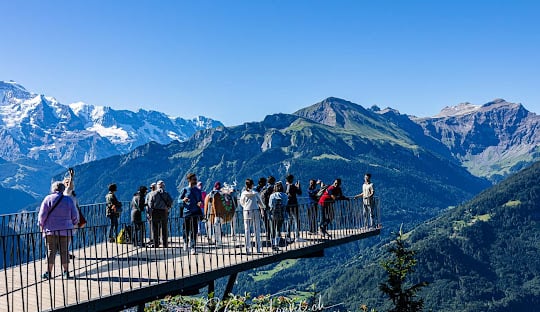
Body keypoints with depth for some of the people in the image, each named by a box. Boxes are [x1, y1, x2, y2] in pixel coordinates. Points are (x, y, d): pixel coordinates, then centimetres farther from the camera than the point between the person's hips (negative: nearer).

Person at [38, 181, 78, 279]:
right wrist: (73, 223, 22)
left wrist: (41, 225, 9)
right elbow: (75, 215, 5)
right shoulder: (69, 200, 4)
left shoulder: (48, 199, -3)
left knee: (51, 251, 2)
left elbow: (42, 214, -4)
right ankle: (66, 272, 10)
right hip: (65, 230, 2)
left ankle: (49, 272, 3)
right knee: (64, 251, 7)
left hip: (51, 230, -2)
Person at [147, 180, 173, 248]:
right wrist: (167, 207, 7)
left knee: (155, 229, 3)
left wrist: (150, 213, -3)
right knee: (164, 229, 7)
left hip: (155, 212, -1)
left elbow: (150, 204, -4)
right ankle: (165, 244, 6)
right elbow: (171, 202, -5)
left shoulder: (152, 193, 2)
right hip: (164, 212, 1)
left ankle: (156, 244, 1)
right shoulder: (166, 193, 5)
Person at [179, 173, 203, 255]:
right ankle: (186, 243, 34)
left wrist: (200, 203, -7)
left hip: (195, 213, 1)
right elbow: (179, 200, 3)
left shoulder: (198, 191, 11)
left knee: (194, 230, -7)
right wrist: (183, 200, -19)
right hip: (187, 212, -1)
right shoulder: (185, 190, 3)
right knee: (186, 230, 7)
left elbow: (201, 200, 16)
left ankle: (193, 247, -8)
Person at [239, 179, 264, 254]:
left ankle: (248, 249, 1)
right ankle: (258, 248, 7)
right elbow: (260, 202, 7)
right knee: (257, 230, 6)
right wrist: (262, 208, 26)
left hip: (246, 212, 1)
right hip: (255, 211, -1)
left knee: (247, 230, 4)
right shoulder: (255, 193, -5)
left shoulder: (243, 193, -1)